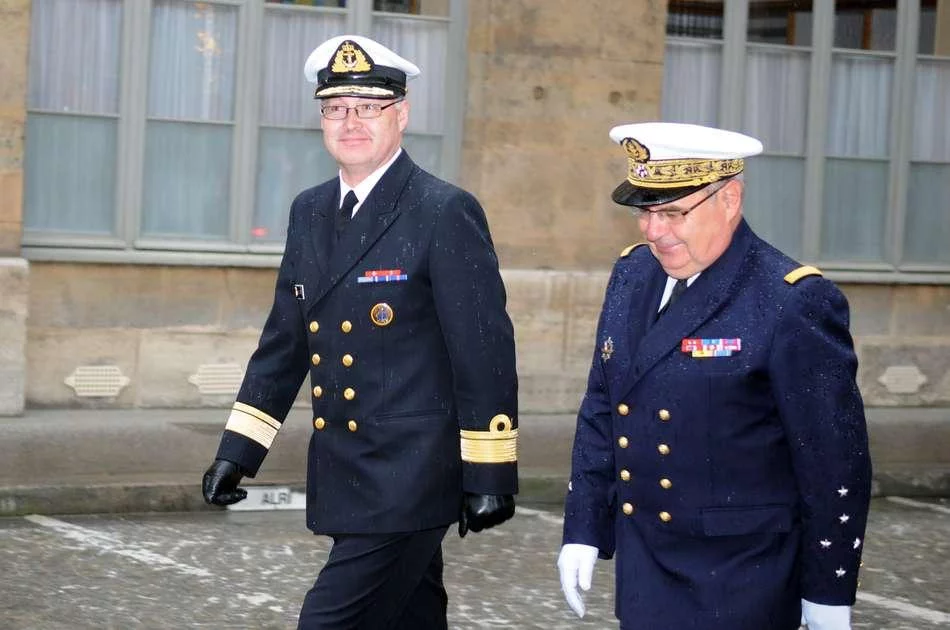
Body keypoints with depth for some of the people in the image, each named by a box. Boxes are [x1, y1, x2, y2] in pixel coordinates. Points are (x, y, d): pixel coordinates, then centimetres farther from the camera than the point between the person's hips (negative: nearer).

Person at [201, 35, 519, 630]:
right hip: (341, 471, 7)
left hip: (409, 475, -7)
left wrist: (490, 474, -12)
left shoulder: (446, 212, -11)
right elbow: (284, 340, 16)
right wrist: (239, 449, 12)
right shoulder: (310, 212, 10)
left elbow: (485, 349, -11)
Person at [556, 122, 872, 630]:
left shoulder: (794, 303, -15)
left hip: (740, 585, -6)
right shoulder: (632, 275, 6)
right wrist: (583, 530, 10)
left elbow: (835, 460, -12)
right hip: (643, 569, 6)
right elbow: (600, 412, 14)